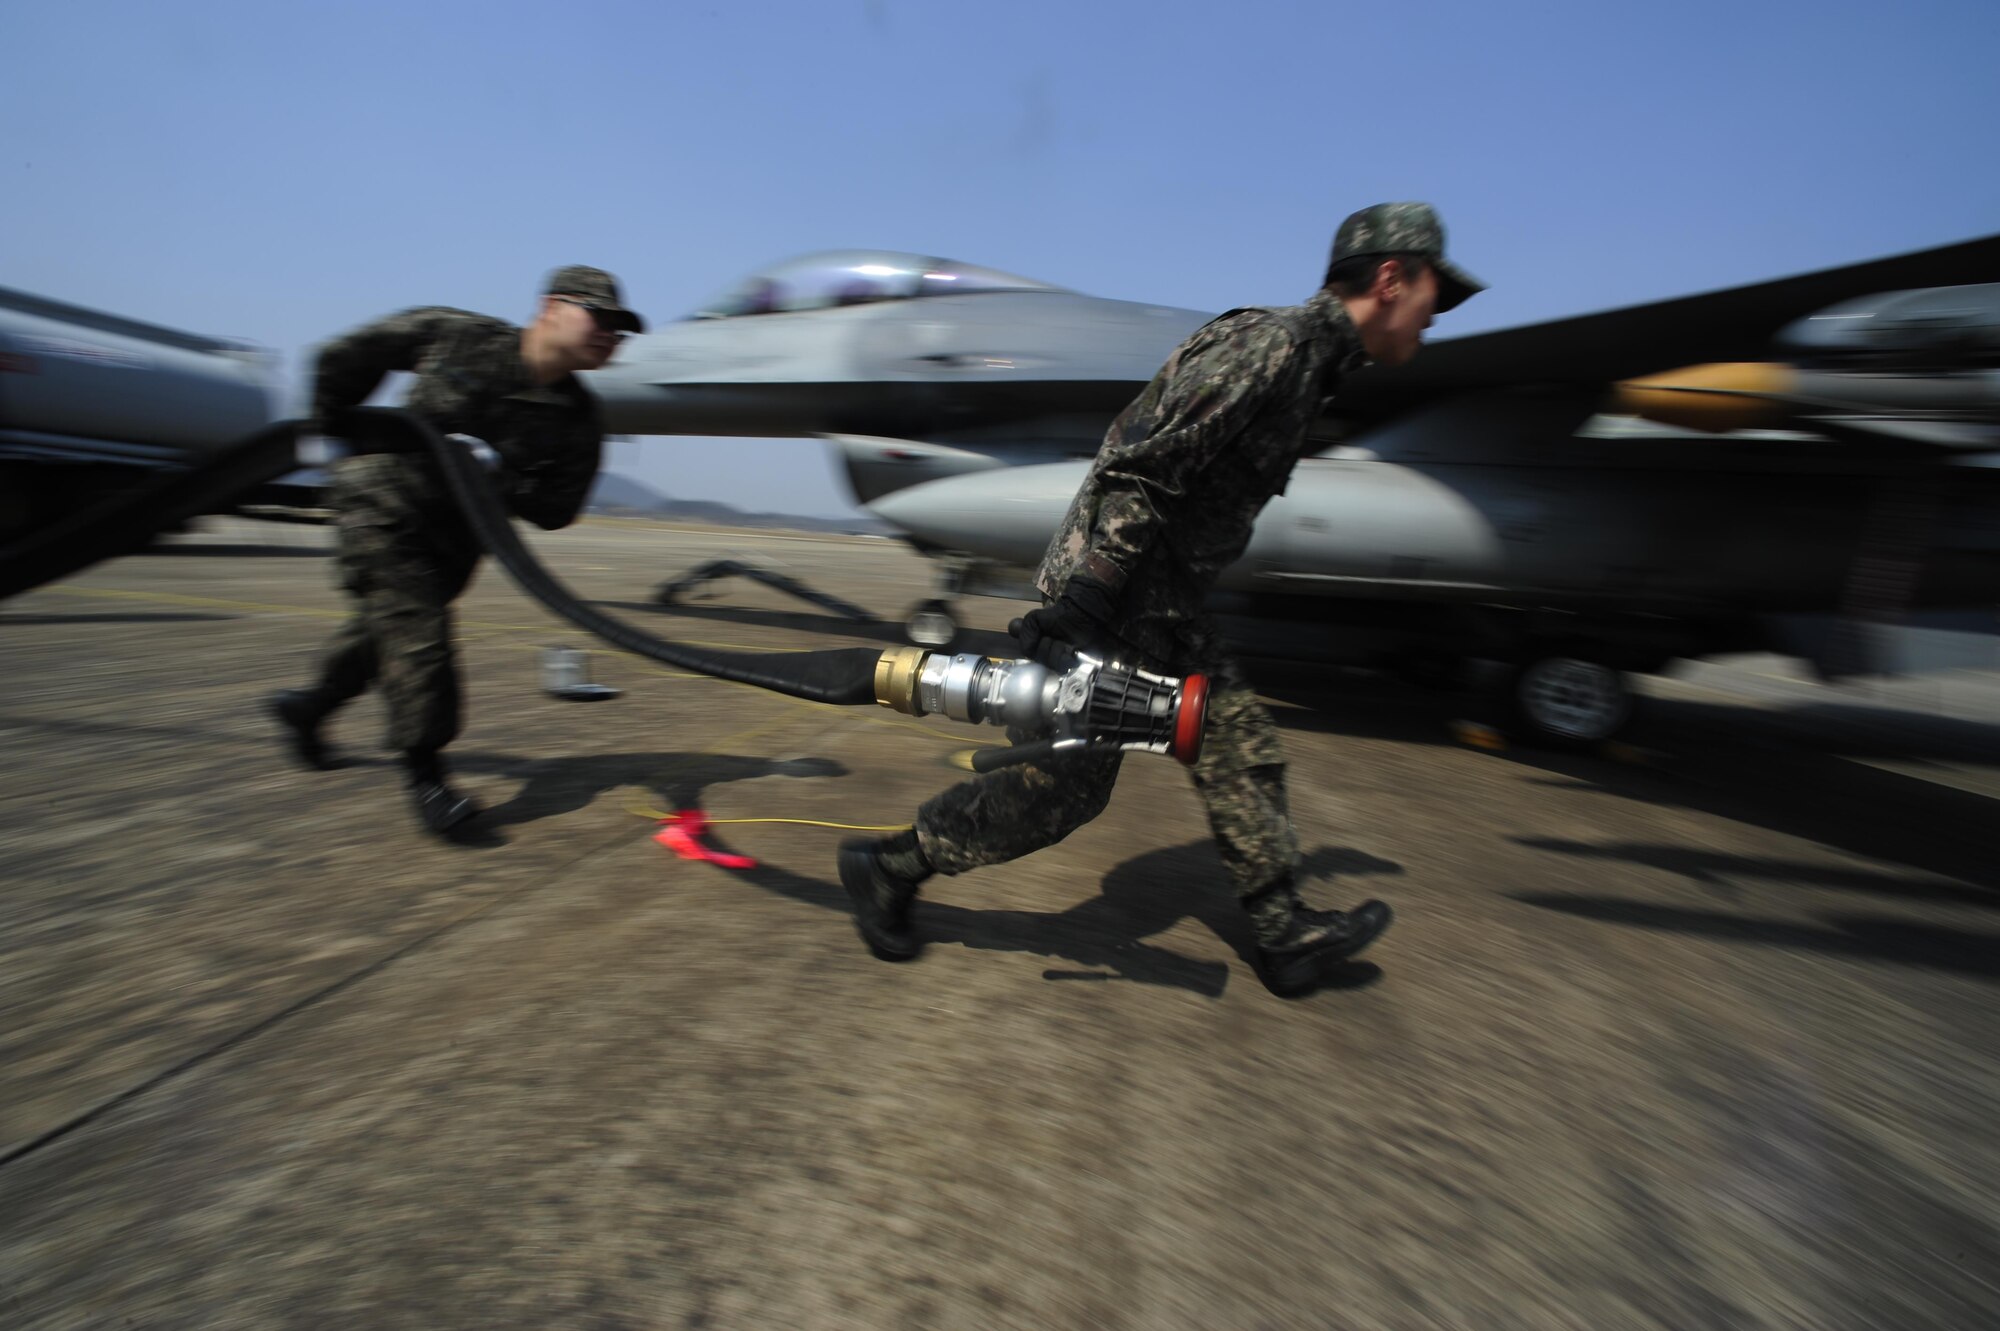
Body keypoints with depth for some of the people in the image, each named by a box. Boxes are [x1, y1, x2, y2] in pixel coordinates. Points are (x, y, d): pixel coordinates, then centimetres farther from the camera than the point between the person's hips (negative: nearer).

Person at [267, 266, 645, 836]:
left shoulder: (577, 422, -9)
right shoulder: (456, 336, -13)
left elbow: (555, 509, -13)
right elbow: (346, 357, 2)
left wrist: (498, 471, -28)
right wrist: (331, 430, 8)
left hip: (454, 533, 4)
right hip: (383, 501, -4)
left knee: (388, 627, 17)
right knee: (415, 629, -14)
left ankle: (309, 705, 45)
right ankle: (424, 773, -8)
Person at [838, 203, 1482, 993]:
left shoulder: (1303, 359, 18)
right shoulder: (1272, 345, -14)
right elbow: (1139, 470, -24)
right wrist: (1080, 603, -27)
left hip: (1161, 603, 10)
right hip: (1110, 595, -10)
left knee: (1244, 749, 11)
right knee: (1067, 784, -3)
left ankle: (1285, 935, 23)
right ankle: (888, 865, 13)